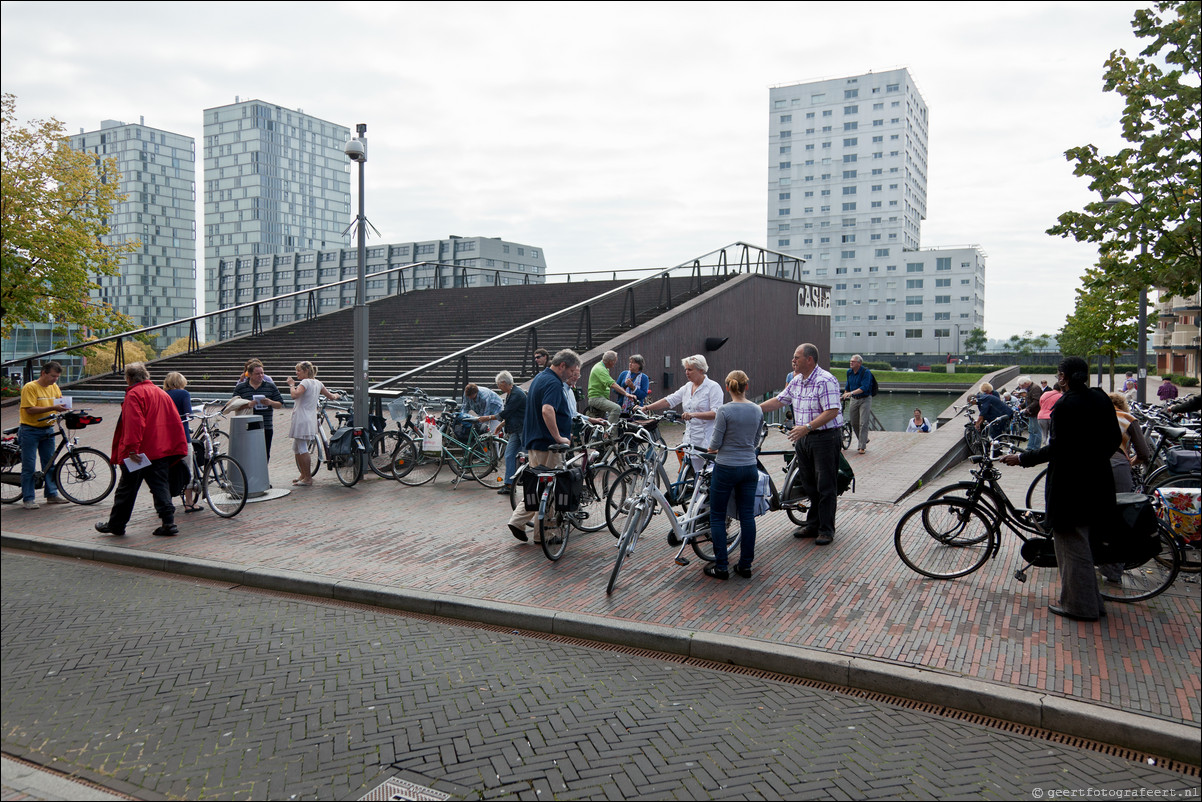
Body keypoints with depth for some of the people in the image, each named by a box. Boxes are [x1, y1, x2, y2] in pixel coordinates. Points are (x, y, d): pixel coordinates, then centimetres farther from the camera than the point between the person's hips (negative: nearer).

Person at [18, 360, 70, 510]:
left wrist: (63, 408, -11)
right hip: (30, 431, -6)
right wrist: (52, 408, -26)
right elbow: (30, 410, -19)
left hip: (48, 430, 6)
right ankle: (28, 499, 4)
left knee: (50, 463, 10)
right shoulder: (30, 387, -11)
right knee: (29, 466, -2)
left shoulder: (54, 387, 8)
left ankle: (52, 494, 19)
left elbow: (60, 404, 11)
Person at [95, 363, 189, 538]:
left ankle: (116, 524, 20)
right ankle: (168, 523, -2)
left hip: (139, 453, -6)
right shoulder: (162, 393, 14)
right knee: (161, 487, 6)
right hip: (162, 451, 6)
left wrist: (132, 448, -24)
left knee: (126, 489, 7)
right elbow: (176, 422, 15)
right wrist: (179, 447, 18)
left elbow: (134, 423, -21)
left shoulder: (134, 394, -9)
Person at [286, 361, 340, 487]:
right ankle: (303, 474, 24)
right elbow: (329, 395, 23)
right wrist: (335, 396, 45)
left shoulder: (305, 382, -12)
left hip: (302, 419, -10)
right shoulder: (317, 383, 14)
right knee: (296, 448, 17)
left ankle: (308, 478, -2)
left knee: (302, 449, -5)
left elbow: (295, 395, -27)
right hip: (311, 419, 10)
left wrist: (291, 384, -10)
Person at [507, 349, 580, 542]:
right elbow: (547, 410, -33)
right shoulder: (553, 383, -18)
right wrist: (558, 437, -27)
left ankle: (518, 520, 13)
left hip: (534, 442, 10)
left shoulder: (541, 378, 16)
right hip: (547, 446, -10)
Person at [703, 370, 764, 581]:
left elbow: (714, 443, -10)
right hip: (750, 468, 5)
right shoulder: (757, 410, 2)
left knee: (717, 517, 6)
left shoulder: (725, 410, -15)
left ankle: (721, 567, 7)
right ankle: (745, 565, 16)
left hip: (726, 468, -5)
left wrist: (713, 449, 11)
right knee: (747, 516, 11)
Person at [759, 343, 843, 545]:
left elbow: (832, 412, -23)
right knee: (808, 484, 14)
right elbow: (778, 401, 16)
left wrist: (807, 427, -31)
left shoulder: (825, 381, -17)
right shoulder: (796, 381, 9)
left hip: (824, 437, -8)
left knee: (825, 486, -1)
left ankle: (826, 530, 7)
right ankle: (813, 524, 25)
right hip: (803, 438, 8)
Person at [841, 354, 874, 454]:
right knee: (854, 423, 8)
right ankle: (864, 441, 28)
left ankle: (863, 447, -7)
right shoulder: (849, 372, 5)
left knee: (863, 423, -9)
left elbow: (864, 388, -26)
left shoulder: (866, 372, -15)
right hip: (854, 400, 6)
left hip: (865, 400, -6)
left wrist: (851, 393, -35)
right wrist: (844, 395, 23)